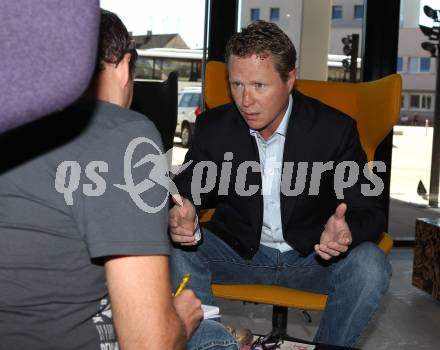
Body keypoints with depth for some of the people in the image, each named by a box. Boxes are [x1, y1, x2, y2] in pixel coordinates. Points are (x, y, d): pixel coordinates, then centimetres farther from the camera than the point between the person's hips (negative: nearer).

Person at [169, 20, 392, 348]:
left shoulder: (335, 129, -15)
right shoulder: (212, 127, -9)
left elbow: (369, 210, -12)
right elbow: (188, 191, -3)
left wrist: (347, 231, -38)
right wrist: (182, 214, -30)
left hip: (313, 254, -1)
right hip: (238, 249, 1)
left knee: (370, 267, -29)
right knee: (176, 252, -25)